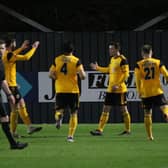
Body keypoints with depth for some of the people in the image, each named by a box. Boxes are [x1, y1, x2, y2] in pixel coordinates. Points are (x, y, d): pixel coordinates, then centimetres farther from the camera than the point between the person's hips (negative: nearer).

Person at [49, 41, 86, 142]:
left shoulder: (57, 60, 3)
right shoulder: (76, 61, -5)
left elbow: (51, 74, -1)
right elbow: (82, 76, -11)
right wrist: (83, 73, 10)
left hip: (60, 90, 1)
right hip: (73, 90, -1)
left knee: (59, 110, 12)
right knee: (73, 113, 10)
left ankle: (59, 116, -26)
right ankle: (71, 136, 2)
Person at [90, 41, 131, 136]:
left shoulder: (122, 60, -14)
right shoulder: (112, 59, 12)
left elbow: (126, 74, -17)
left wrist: (118, 85, -21)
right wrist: (98, 68, 22)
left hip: (120, 90, -8)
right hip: (111, 89, 8)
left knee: (123, 109, 2)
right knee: (106, 109, 4)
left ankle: (128, 130, 15)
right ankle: (100, 130, 3)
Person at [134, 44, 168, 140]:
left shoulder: (139, 65, 0)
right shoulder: (158, 63, 2)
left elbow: (138, 79, -6)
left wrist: (139, 92, 1)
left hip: (145, 93, 1)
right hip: (157, 92, -1)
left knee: (147, 114, 10)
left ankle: (150, 135, 12)